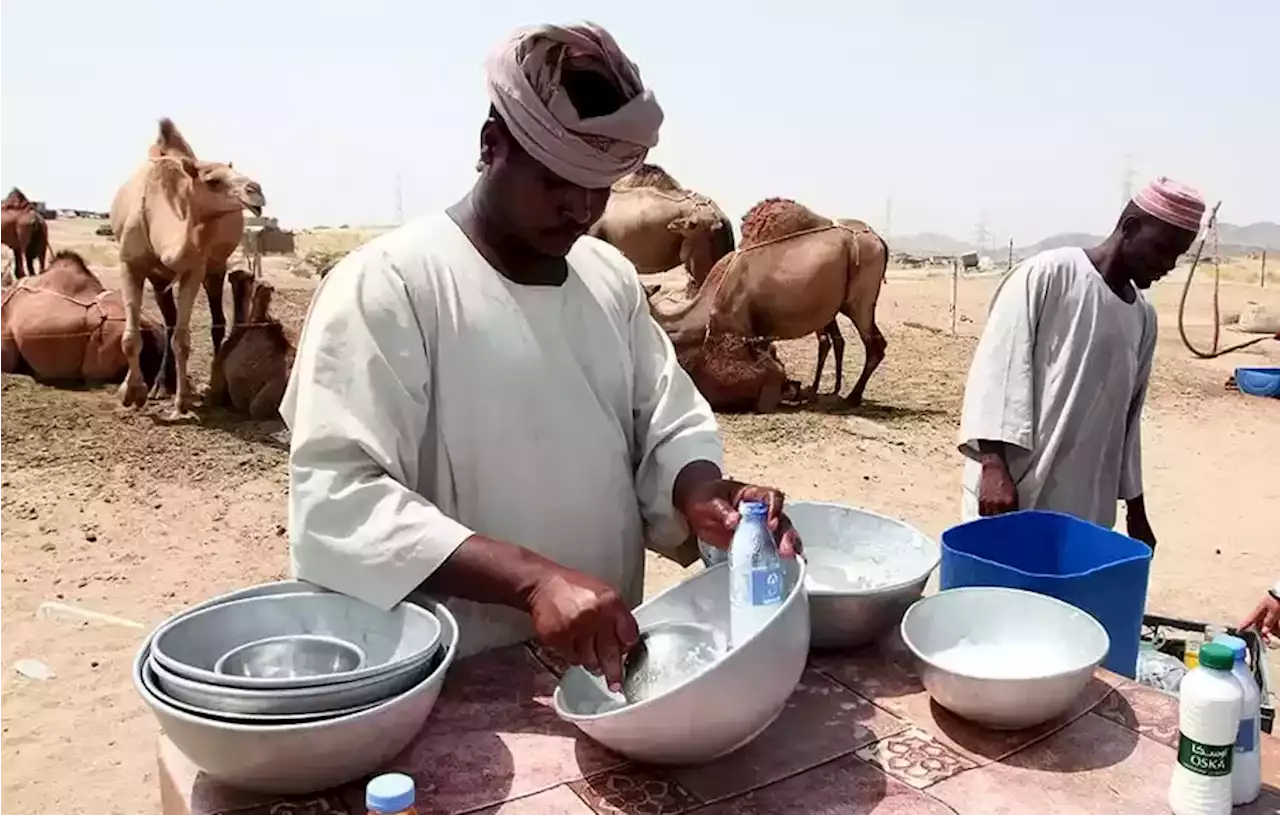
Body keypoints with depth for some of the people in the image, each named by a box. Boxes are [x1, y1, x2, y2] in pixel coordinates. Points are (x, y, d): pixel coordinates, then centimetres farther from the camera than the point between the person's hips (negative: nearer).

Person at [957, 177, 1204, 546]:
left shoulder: (1143, 318, 14)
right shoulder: (1047, 275, -7)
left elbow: (1129, 415, 20)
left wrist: (1136, 510, 22)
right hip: (1013, 496, -6)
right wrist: (994, 466, -21)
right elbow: (996, 368, -12)